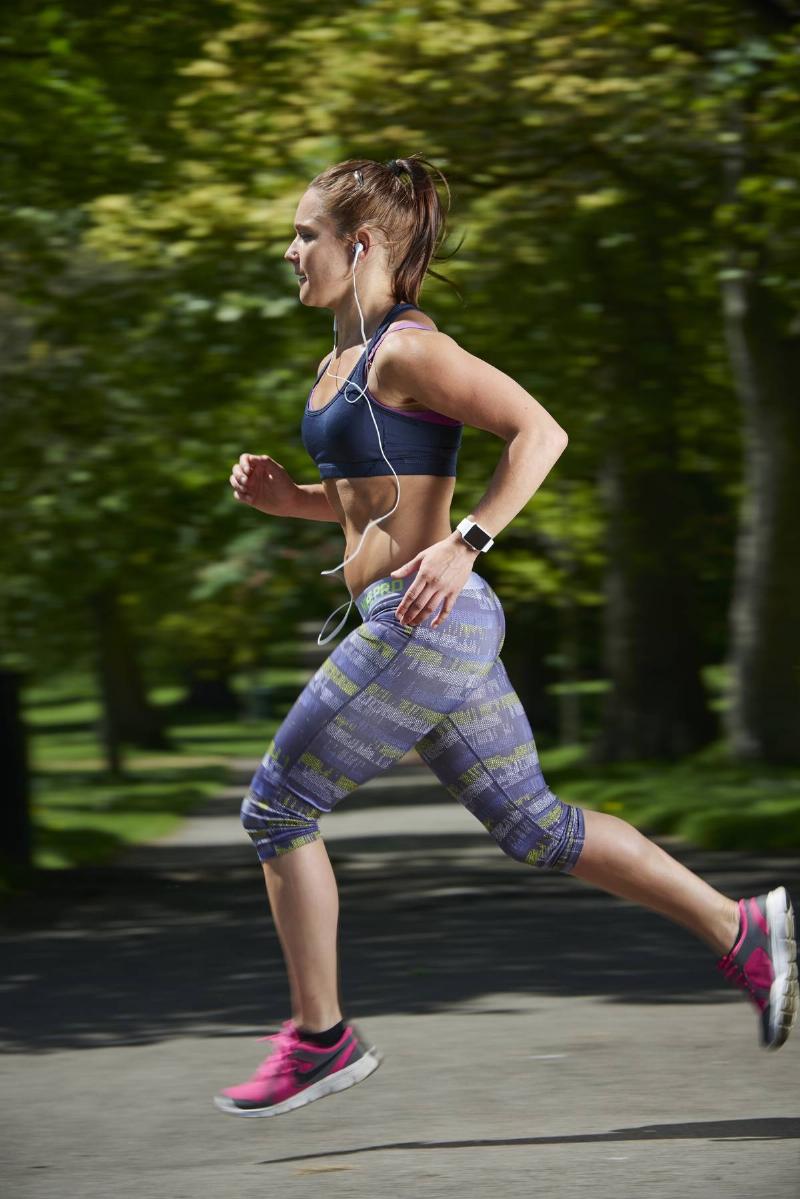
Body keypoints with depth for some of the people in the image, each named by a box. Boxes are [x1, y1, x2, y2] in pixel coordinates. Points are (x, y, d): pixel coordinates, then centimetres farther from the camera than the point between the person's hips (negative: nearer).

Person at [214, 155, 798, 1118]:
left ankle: (319, 1040, 8)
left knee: (277, 808, -1)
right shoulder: (343, 363, 16)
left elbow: (539, 432, -18)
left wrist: (466, 544, -23)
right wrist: (282, 495, 10)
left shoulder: (405, 351, -12)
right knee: (532, 825, 11)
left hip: (423, 621, -10)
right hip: (422, 630, 10)